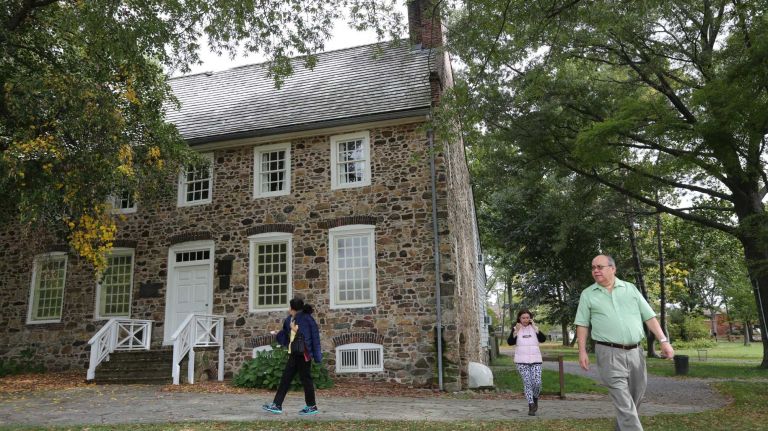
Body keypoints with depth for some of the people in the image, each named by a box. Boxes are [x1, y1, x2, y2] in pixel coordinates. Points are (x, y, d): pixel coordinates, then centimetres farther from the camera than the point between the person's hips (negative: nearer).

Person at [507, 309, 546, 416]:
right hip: (521, 361, -1)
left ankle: (535, 399, 22)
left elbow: (543, 339, -7)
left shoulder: (534, 328, 7)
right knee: (527, 383, -4)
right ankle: (531, 406, 4)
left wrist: (535, 327, -15)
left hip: (535, 360, 1)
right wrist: (515, 331, -18)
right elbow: (510, 342, -6)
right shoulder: (516, 329, 4)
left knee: (537, 383, -7)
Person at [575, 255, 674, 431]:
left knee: (636, 395, 12)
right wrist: (582, 351, -1)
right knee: (624, 402, -9)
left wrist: (663, 340, -2)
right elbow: (582, 324, 6)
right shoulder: (587, 294, 5)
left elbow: (649, 316, 8)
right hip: (609, 353, -3)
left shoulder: (630, 288, 10)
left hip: (635, 351, 3)